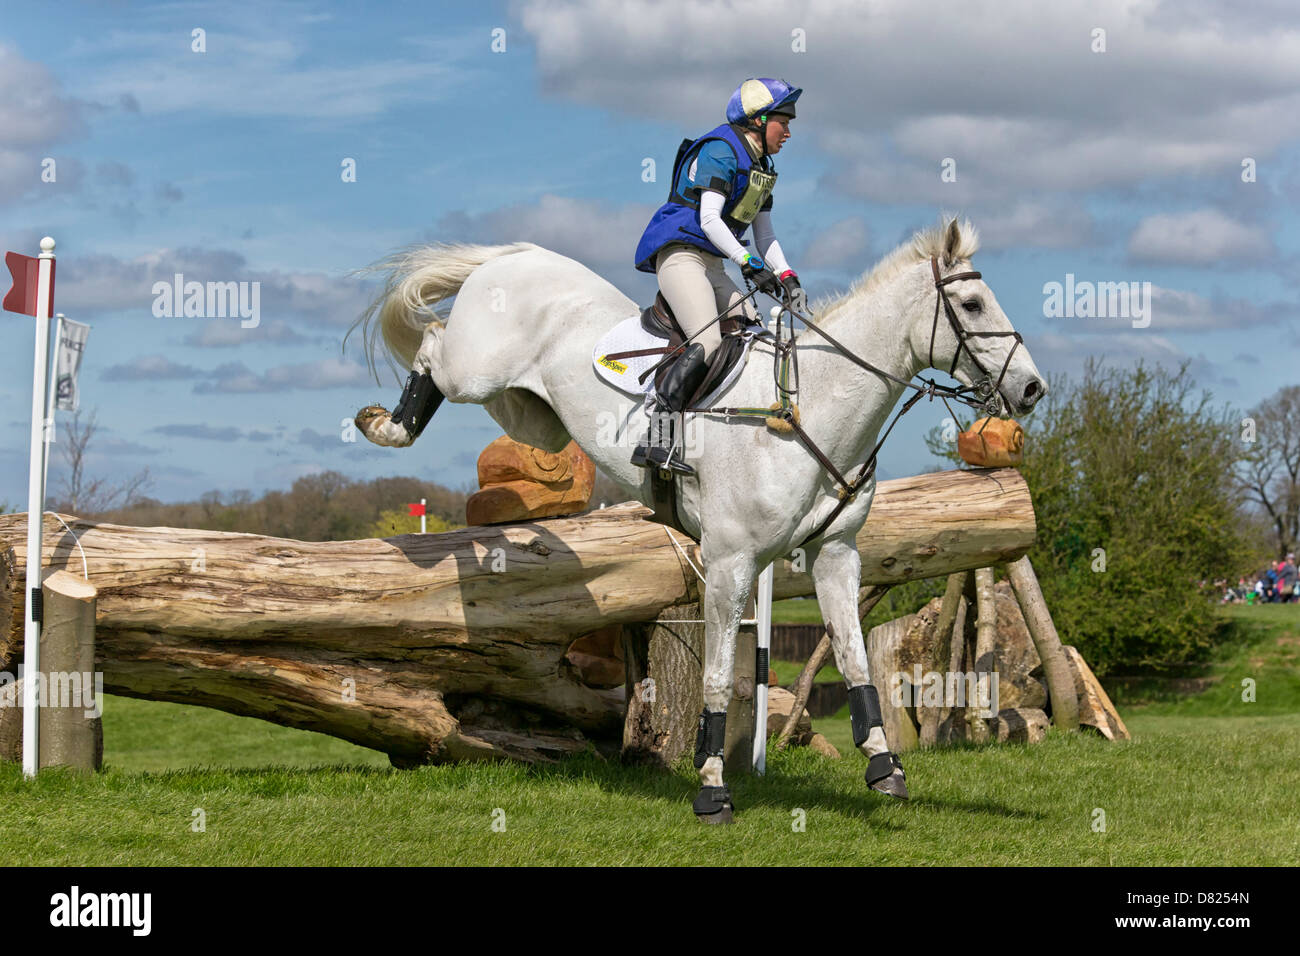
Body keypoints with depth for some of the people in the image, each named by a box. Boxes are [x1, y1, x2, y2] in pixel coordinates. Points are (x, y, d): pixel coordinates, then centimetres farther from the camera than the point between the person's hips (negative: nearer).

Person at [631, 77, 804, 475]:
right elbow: (708, 219, -20)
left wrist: (786, 277, 4)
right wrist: (749, 263, -27)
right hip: (680, 252, -10)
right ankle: (656, 440, -32)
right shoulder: (720, 150, -10)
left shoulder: (761, 167, 19)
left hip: (711, 264, 10)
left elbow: (764, 236, 20)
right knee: (708, 343, -25)